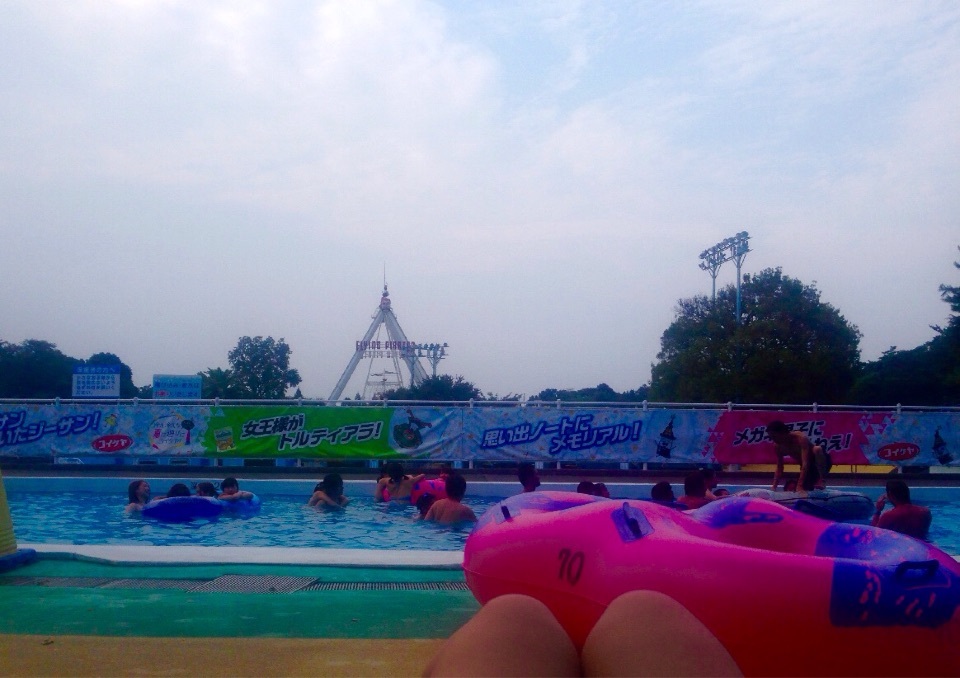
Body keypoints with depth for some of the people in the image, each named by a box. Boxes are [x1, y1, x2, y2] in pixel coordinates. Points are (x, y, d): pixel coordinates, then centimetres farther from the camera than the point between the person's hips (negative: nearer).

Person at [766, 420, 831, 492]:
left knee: (817, 449, -37)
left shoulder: (800, 438, -34)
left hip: (821, 462, -6)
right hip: (807, 467, 6)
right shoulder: (777, 446, -15)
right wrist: (774, 487, -16)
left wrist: (800, 485, -47)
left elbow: (806, 463, -41)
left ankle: (822, 480, -22)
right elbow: (779, 469, -7)